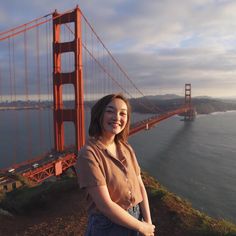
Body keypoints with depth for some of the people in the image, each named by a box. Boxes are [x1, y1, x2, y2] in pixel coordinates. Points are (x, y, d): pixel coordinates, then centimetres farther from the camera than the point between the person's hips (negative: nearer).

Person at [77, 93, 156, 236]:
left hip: (136, 219, 5)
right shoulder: (88, 154, -23)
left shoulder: (127, 149, -3)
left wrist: (148, 223, -11)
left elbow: (140, 187, -1)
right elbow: (105, 205, -24)